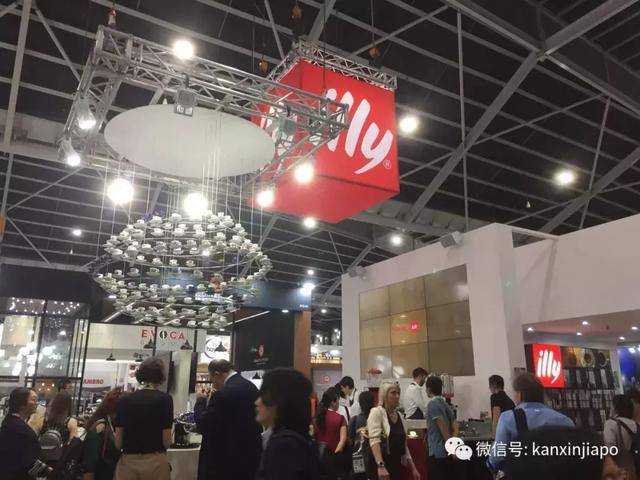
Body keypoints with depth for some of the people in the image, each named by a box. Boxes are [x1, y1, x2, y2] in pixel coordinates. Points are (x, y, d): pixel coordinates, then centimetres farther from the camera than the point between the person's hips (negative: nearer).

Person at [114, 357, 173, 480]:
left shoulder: (124, 400, 1)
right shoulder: (165, 399, -7)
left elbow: (118, 443, 2)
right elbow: (166, 441, -8)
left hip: (127, 463, 2)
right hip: (155, 462, -2)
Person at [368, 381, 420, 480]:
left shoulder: (399, 415, 14)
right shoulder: (376, 412, -9)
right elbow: (374, 440, -20)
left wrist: (413, 468, 14)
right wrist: (380, 466, -31)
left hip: (397, 466, 7)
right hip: (381, 466, -7)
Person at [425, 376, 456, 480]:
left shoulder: (432, 403, -14)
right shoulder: (444, 403, 11)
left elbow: (443, 426, -19)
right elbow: (453, 427, 12)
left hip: (437, 452, -8)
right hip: (446, 452, 8)